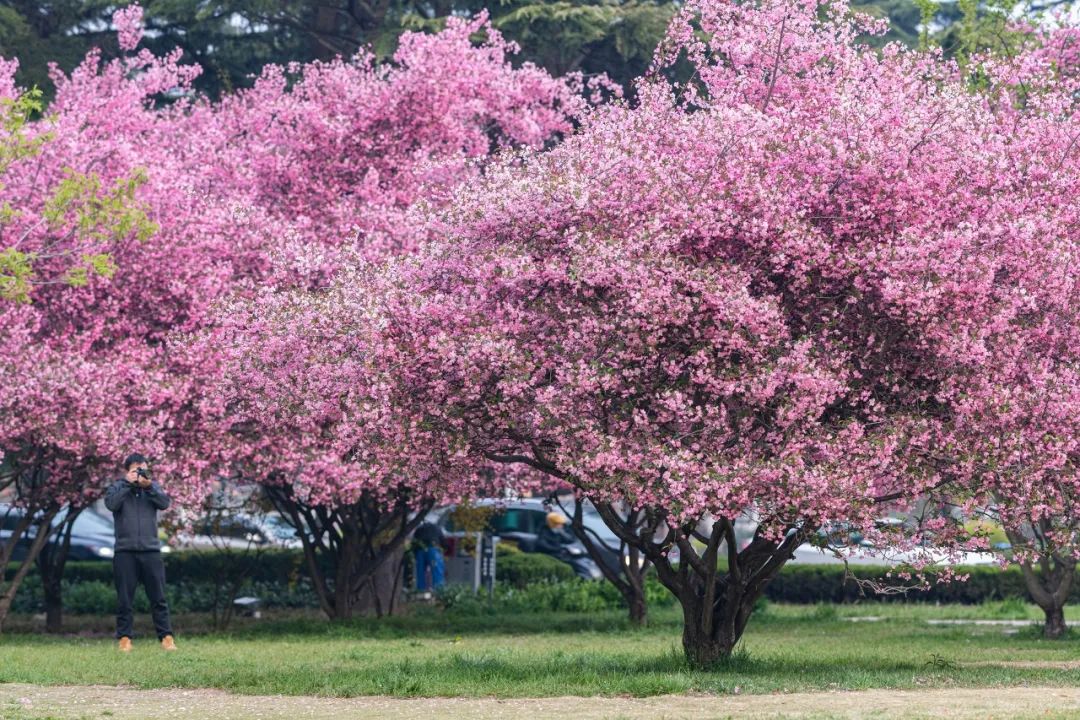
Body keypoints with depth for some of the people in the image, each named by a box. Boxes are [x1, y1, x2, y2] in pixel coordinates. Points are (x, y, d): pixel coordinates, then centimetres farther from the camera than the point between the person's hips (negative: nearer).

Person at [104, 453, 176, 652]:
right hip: (125, 551, -1)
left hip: (151, 550, 1)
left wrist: (148, 486, -17)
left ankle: (166, 637, 3)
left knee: (158, 597, 1)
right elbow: (111, 503, -13)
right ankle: (124, 638, 6)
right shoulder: (117, 487, 7)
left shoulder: (152, 486, 12)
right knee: (124, 598, 1)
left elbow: (165, 503, -5)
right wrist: (128, 484, -13)